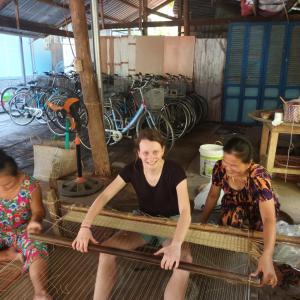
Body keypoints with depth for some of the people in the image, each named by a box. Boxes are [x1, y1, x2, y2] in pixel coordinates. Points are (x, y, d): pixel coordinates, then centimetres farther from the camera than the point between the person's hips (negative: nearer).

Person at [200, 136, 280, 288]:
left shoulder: (259, 178, -38)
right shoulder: (220, 167, -26)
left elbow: (269, 219, -47)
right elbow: (213, 195, -9)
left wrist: (267, 256, -60)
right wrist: (202, 221, -4)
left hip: (261, 208, -2)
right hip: (234, 204, 2)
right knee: (231, 219, -26)